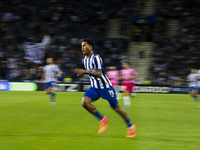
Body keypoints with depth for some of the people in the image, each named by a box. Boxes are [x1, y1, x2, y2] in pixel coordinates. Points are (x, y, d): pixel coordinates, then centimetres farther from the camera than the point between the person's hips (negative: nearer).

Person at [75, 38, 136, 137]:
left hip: (105, 87, -7)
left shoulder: (96, 58, -20)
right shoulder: (84, 60, 7)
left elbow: (99, 74, -31)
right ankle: (102, 120, -1)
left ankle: (131, 126, 21)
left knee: (116, 107, 2)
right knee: (84, 102, -18)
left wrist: (85, 72, -38)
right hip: (94, 87, 7)